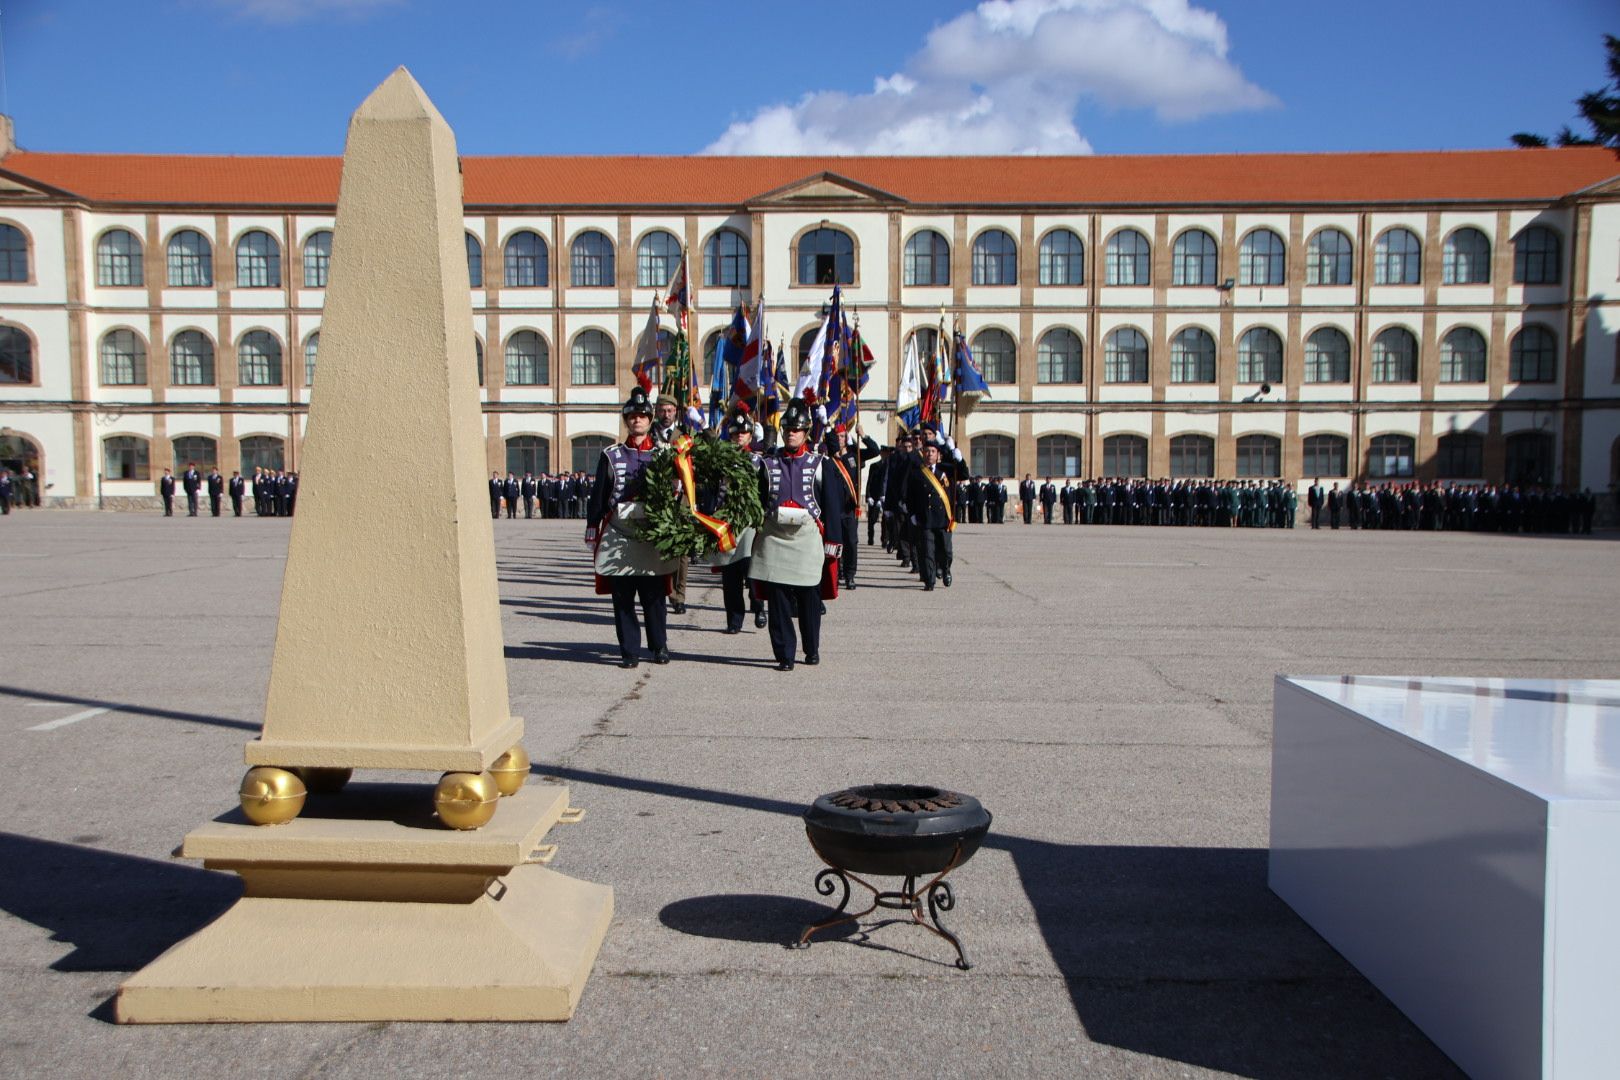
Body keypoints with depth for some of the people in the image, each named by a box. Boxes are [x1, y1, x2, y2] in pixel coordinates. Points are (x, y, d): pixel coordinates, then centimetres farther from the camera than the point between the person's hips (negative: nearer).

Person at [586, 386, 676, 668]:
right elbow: (598, 496, 7)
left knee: (654, 597, 5)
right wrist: (592, 530, 3)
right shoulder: (611, 455, 7)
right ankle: (629, 651, 9)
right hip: (618, 537, 0)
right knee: (622, 598, 2)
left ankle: (659, 646, 19)